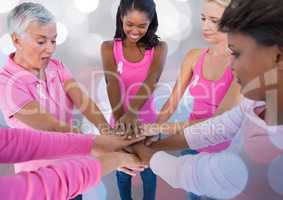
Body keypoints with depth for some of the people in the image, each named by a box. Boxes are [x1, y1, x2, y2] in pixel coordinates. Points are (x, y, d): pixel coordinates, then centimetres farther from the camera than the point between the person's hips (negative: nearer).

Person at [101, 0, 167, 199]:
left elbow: (151, 82, -27)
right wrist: (120, 118, -36)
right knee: (123, 171, 20)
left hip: (147, 121, 0)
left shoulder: (159, 48, -10)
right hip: (121, 120, 0)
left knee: (149, 171, 18)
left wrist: (132, 113, -44)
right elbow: (113, 84, -22)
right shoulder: (109, 48, -9)